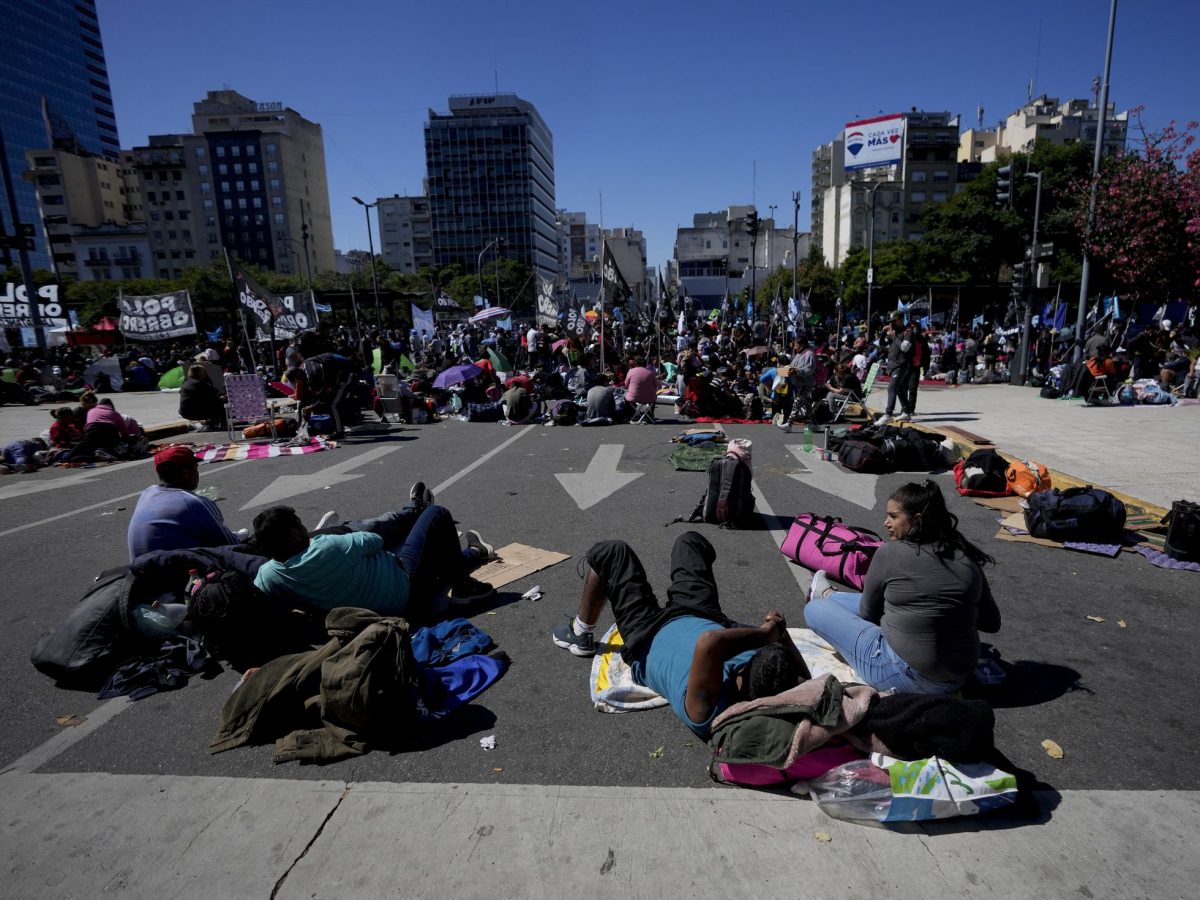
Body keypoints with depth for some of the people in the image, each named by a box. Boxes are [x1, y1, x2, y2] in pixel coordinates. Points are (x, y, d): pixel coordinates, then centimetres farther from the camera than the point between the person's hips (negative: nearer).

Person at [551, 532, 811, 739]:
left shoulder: (708, 712, -46)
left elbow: (709, 644, -62)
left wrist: (765, 633, -48)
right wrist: (779, 632, -30)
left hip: (648, 637, -5)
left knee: (609, 552, 3)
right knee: (689, 540, 20)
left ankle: (581, 635, 30)